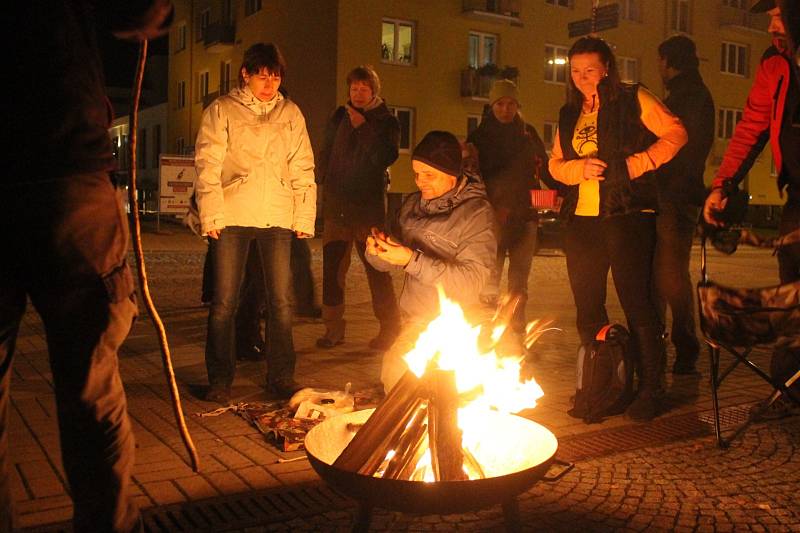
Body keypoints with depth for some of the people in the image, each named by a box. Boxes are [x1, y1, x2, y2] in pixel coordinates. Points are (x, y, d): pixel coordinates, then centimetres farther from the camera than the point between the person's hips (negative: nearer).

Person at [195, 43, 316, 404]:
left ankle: (281, 377, 16)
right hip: (233, 216, -2)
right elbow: (208, 164, 1)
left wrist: (305, 216, 6)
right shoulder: (222, 110, 7)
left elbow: (302, 168, 14)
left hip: (277, 218, 2)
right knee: (224, 301, 1)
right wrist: (212, 215, -9)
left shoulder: (290, 113, 15)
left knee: (281, 301, 4)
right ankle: (220, 379, 12)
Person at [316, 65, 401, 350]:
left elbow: (385, 157, -13)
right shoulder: (339, 117, 14)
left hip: (369, 204, -4)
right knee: (332, 266, 1)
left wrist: (362, 127, -15)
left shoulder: (386, 121, 3)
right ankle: (333, 328, 12)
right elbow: (325, 154, 23)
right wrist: (329, 181, 13)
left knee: (376, 266, -2)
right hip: (336, 204, 4)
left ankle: (389, 329, 10)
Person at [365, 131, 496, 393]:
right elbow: (388, 264, 13)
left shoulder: (476, 212, -11)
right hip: (415, 320, 7)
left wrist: (412, 260, -27)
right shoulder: (413, 204, 8)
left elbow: (472, 281, -21)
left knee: (395, 370, -22)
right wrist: (376, 251, -12)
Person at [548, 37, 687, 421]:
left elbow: (675, 134, -2)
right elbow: (555, 164, 15)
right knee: (587, 308, 9)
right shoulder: (570, 114, 17)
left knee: (636, 302, -5)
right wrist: (580, 168, -6)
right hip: (581, 218, 6)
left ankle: (650, 390, 6)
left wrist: (637, 164, -13)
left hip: (627, 215, -6)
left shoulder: (633, 100, 2)